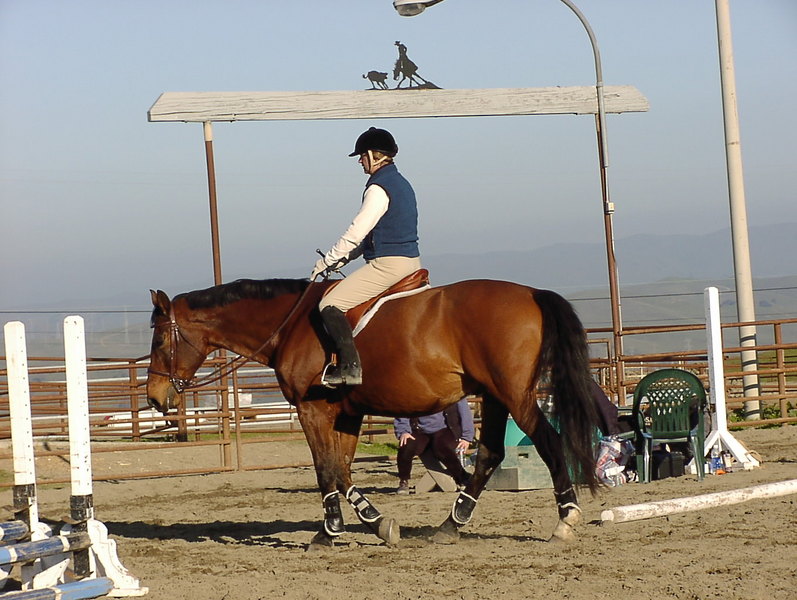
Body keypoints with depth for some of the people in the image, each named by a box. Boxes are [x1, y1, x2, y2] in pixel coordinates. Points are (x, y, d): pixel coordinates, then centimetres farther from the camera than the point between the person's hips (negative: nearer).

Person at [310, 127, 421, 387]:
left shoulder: (379, 188, -15)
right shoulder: (401, 184, 17)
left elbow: (356, 232, -16)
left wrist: (327, 261, -6)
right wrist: (342, 259, 18)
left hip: (387, 265, -10)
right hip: (411, 262, 10)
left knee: (330, 305, -12)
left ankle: (350, 367, -21)